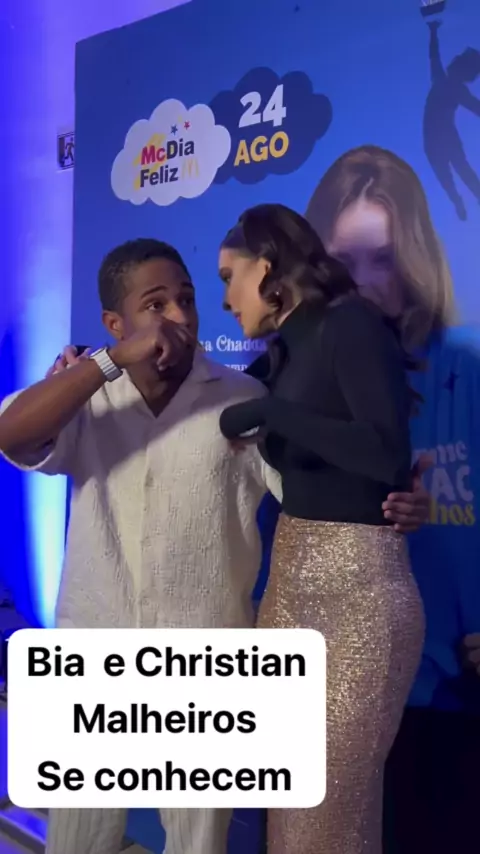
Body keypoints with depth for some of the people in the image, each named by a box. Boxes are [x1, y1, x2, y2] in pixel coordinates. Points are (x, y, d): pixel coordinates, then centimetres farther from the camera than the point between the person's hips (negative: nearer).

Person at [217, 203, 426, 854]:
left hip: (355, 586, -8)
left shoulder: (353, 324, -10)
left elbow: (390, 455, -22)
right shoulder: (289, 348, 13)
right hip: (291, 579, 8)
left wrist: (270, 411, -18)